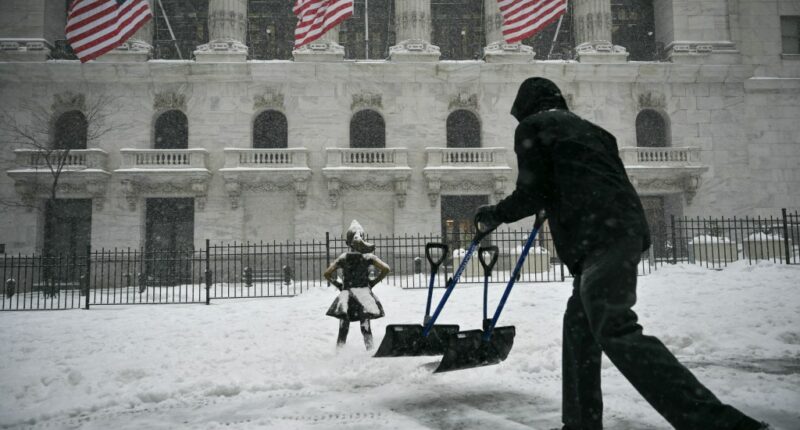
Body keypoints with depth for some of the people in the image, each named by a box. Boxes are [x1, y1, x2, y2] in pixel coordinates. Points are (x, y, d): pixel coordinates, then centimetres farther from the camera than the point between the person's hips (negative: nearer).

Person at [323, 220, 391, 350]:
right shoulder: (368, 256, -5)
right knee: (365, 325, 8)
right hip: (364, 292, 0)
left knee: (343, 325, 9)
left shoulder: (343, 258, -2)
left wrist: (337, 284, 8)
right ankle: (370, 348, 5)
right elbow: (386, 269, -8)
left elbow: (327, 273, -3)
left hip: (346, 294, 1)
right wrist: (374, 282, 2)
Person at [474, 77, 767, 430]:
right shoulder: (586, 127, 30)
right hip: (627, 229, 9)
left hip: (601, 238, -9)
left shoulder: (532, 126, 7)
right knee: (579, 324, 16)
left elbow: (531, 193, -2)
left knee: (615, 331, -18)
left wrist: (494, 214, 15)